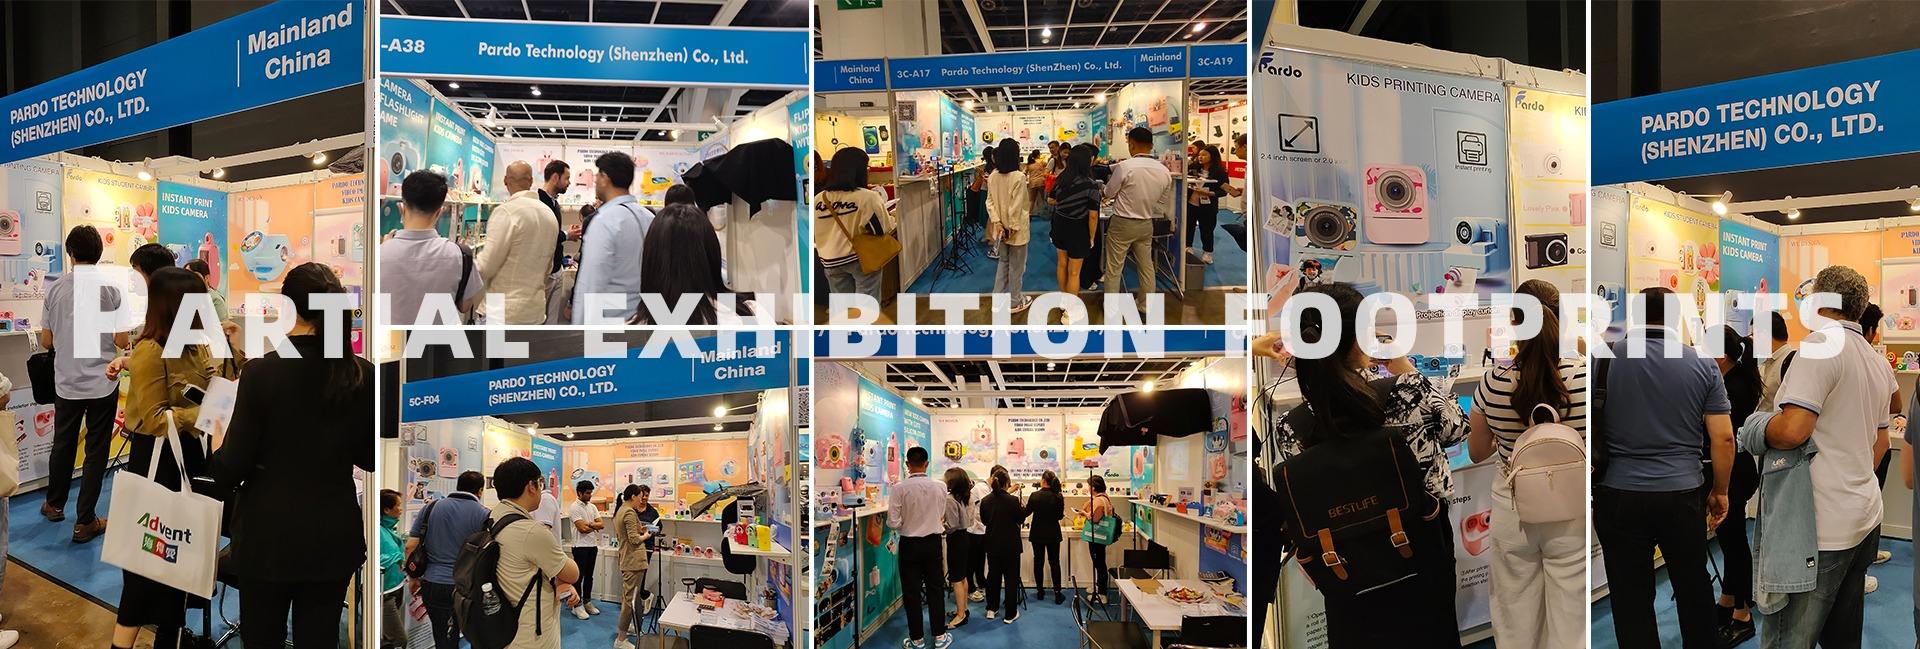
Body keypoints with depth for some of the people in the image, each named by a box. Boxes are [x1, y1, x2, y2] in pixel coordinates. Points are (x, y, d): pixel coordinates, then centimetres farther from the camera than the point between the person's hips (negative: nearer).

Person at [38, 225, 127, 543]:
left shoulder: (55, 288, -1)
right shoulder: (109, 288, -10)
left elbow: (46, 341, 4)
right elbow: (122, 342, -9)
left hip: (67, 382, 3)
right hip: (102, 383, -3)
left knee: (63, 444, 21)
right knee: (96, 451, 4)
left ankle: (54, 505, 38)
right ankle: (85, 522, 7)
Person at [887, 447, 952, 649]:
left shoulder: (899, 489, -17)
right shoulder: (940, 487, -9)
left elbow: (893, 522, -15)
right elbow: (942, 517, 2)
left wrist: (907, 523, 6)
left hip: (909, 544, -2)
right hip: (933, 542, 2)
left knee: (912, 592, 9)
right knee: (935, 589, 14)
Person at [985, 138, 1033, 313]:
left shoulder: (992, 176, -2)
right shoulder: (1019, 177, -22)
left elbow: (990, 201, -2)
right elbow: (1016, 207, -22)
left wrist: (997, 222, -5)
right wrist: (1013, 229, -16)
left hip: (1001, 227, 6)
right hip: (1016, 229, -6)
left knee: (1003, 261, 22)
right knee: (1016, 265, 9)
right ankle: (1014, 302, 20)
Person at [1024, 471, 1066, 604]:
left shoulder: (1035, 495, -13)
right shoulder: (1058, 497, -11)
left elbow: (1026, 512, -3)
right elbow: (1060, 516, -1)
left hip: (1037, 533, 0)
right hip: (1053, 534, 0)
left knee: (1038, 561, 13)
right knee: (1054, 562, 6)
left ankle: (1040, 591, 19)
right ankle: (1057, 594, 2)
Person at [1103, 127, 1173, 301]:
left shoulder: (1125, 166, -20)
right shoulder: (1164, 171, -3)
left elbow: (1109, 193, -6)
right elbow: (1161, 205, 6)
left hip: (1122, 223, -5)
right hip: (1147, 224, 5)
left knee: (1114, 268, 6)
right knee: (1146, 266, 18)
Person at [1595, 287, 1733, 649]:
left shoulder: (1604, 358, -5)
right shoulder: (1702, 364, 1)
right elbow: (1723, 438, 1)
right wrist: (1720, 491, 13)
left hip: (1618, 494, -2)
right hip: (1683, 494, 2)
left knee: (1630, 598, 6)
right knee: (1694, 587, 19)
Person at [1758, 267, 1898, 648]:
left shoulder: (1822, 341, -14)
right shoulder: (1879, 362, 15)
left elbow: (1793, 430, -24)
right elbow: (1879, 443, 22)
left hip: (1823, 528, -10)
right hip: (1865, 517, 10)